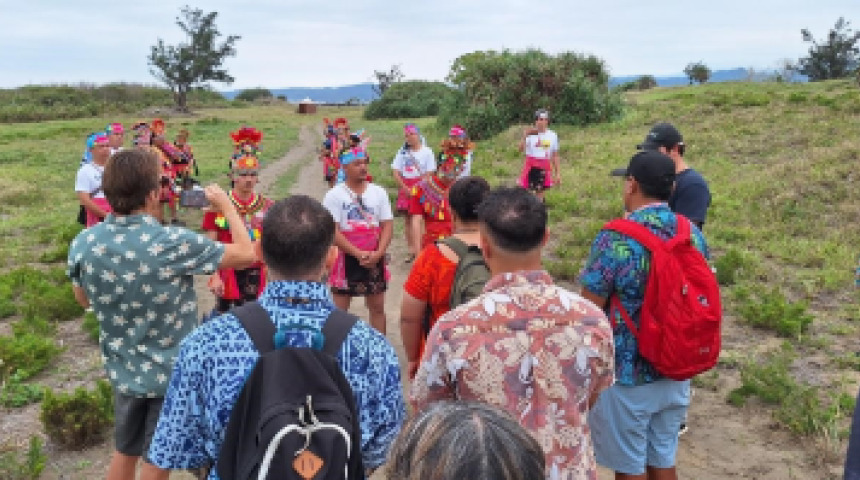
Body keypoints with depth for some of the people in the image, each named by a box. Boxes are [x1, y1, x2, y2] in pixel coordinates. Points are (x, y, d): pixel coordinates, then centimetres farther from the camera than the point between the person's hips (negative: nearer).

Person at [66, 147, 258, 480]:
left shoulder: (83, 244, -11)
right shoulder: (175, 243, -27)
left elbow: (83, 300, 8)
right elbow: (247, 254, -14)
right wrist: (226, 205, -1)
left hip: (123, 369, 5)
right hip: (172, 373, -4)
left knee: (124, 452, 25)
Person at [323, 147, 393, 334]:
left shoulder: (379, 192, 4)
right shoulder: (334, 195, -6)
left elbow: (387, 226, 1)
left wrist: (378, 253, -14)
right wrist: (358, 254, -19)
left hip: (375, 258, 3)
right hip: (346, 257, -3)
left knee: (377, 306, 11)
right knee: (339, 308, 4)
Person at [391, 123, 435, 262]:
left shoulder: (427, 151, 0)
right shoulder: (402, 151, 9)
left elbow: (428, 175, -3)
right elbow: (396, 173, 5)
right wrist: (406, 189, -6)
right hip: (405, 189, 4)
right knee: (407, 219, 5)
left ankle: (419, 249, -8)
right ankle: (411, 250, 11)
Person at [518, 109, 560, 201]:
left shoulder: (553, 135, 5)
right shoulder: (530, 134, -6)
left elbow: (555, 156, 10)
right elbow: (521, 149, -21)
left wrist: (558, 173, 8)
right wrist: (524, 136, -35)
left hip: (545, 168, 3)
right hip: (531, 167, -3)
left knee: (541, 193, 7)